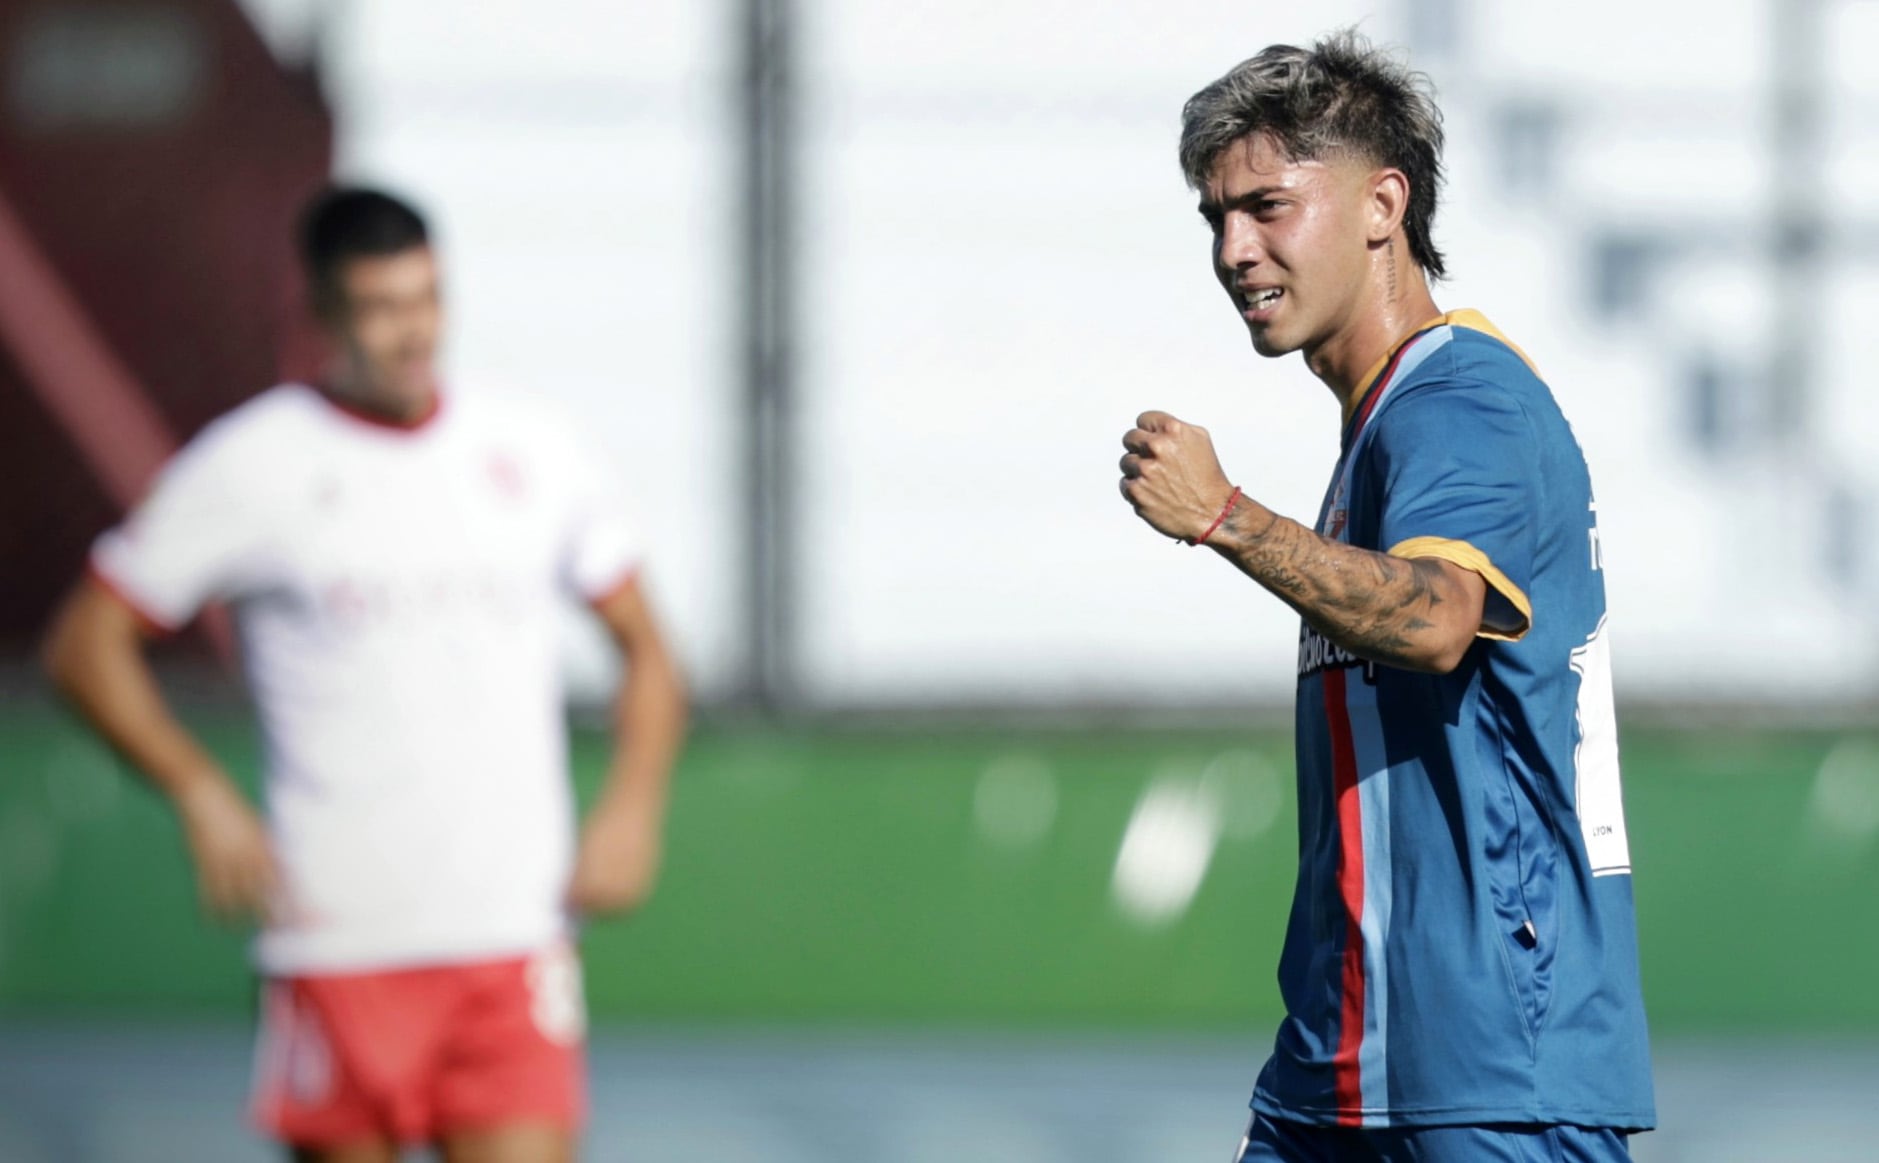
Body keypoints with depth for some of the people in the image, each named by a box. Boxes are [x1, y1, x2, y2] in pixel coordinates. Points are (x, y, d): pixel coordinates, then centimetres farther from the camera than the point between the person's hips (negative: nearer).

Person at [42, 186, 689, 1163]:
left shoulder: (533, 453, 8)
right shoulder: (250, 465, -1)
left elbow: (645, 651, 17)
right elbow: (86, 643, 3)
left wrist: (633, 805, 1)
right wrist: (200, 794, -9)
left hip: (515, 937, 2)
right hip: (336, 947, -2)